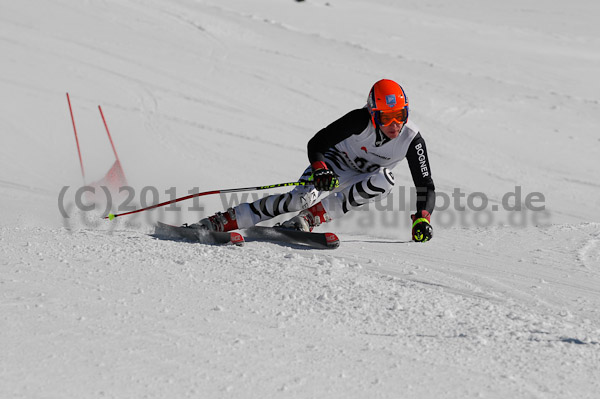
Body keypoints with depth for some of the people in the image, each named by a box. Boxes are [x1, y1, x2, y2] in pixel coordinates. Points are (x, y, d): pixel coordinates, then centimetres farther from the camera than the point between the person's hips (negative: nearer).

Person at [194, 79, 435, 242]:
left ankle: (309, 217, -30)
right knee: (303, 197, -31)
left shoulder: (412, 140, -22)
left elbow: (426, 186, -16)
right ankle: (220, 222, -27)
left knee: (384, 180, -33)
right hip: (335, 163, -3)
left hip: (362, 182, 3)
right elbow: (316, 143, -23)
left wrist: (422, 218, -33)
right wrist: (319, 170, -43)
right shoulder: (360, 120, -28)